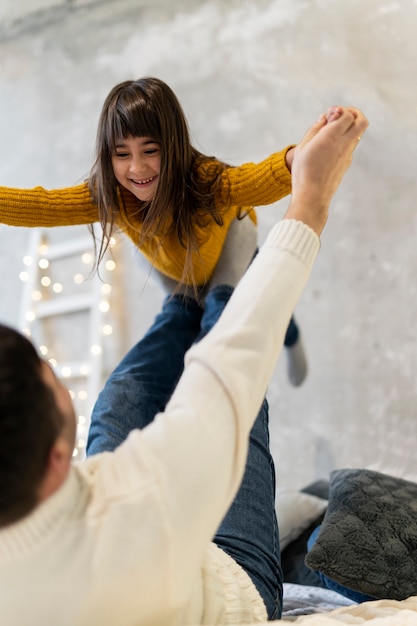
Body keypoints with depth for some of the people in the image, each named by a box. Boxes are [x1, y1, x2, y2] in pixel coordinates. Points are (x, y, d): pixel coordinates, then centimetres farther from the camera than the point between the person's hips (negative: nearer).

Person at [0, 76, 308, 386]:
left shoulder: (205, 180, -47)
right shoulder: (108, 195, -34)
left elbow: (260, 180, -67)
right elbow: (36, 205, -36)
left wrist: (297, 161, -90)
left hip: (234, 258, -3)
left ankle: (291, 339, 58)